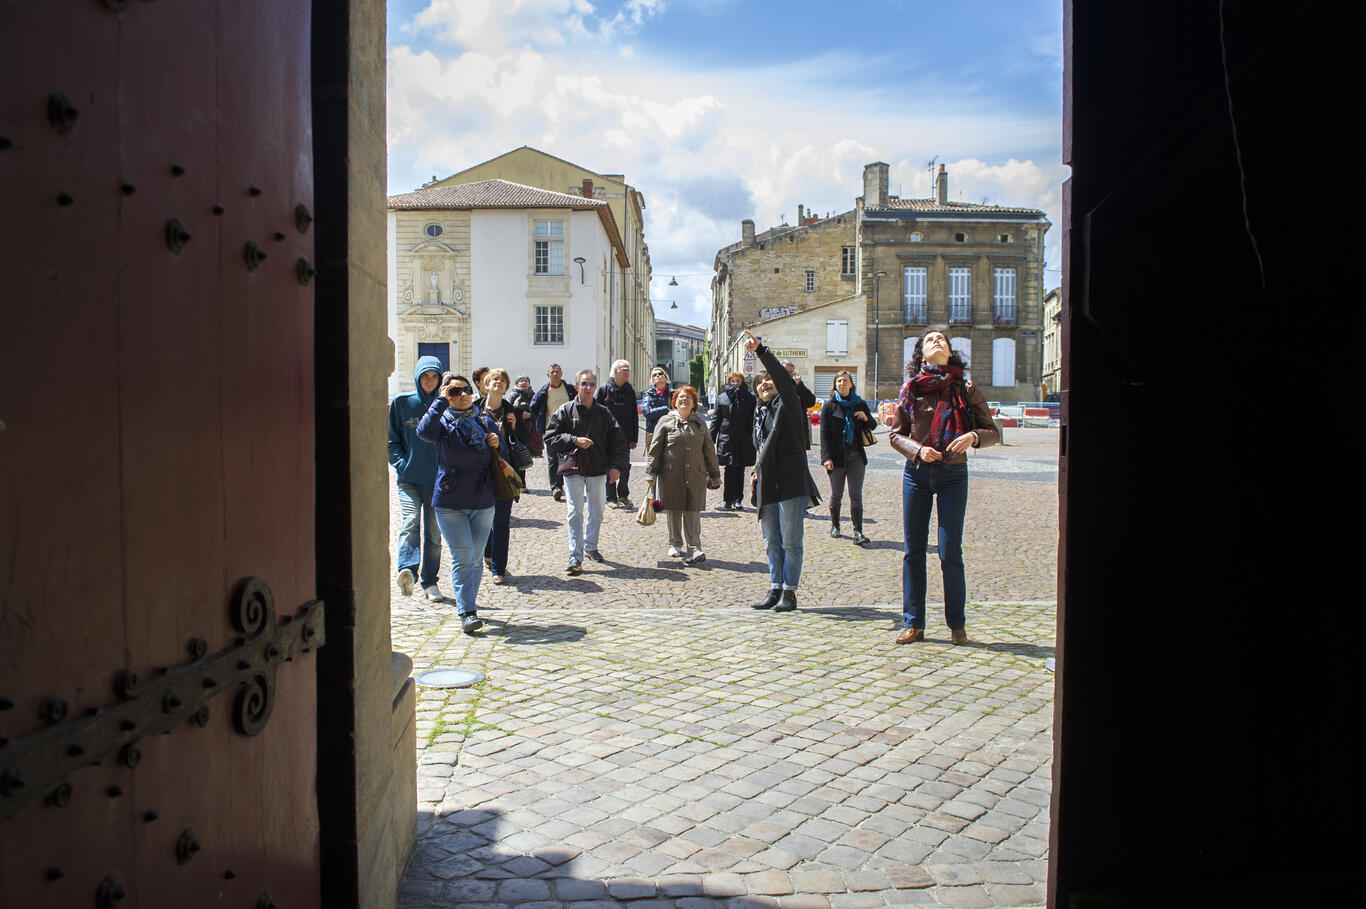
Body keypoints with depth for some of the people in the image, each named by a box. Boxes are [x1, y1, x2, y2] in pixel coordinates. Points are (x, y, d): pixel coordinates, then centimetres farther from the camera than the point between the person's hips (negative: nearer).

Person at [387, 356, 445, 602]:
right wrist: (401, 464, -5)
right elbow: (391, 439, 9)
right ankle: (408, 570, -37)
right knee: (410, 523, -22)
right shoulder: (401, 402, 6)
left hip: (438, 479, 1)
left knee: (434, 533, 6)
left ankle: (429, 582, 16)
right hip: (409, 478, -1)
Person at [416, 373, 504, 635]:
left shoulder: (486, 423, 10)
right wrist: (441, 400, -19)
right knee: (462, 557, -9)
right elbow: (424, 431, -25)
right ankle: (467, 612, -7)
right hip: (450, 503, -3)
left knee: (476, 558, 9)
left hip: (482, 502, 3)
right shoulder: (444, 422, 0)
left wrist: (496, 445, -5)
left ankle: (467, 605, 23)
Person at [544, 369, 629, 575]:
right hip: (573, 469, -3)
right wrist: (574, 440, -17)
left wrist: (615, 465, -6)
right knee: (575, 513, -4)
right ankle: (575, 556, -2)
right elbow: (550, 438, -4)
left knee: (596, 511, 12)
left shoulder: (604, 414, 4)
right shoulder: (565, 411, -1)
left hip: (598, 470, 3)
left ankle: (591, 546, 31)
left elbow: (618, 442, 5)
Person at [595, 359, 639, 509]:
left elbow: (634, 416, 11)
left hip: (625, 435, 3)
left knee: (625, 466, 5)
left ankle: (623, 495, 20)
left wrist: (634, 438, 8)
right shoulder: (604, 388, -4)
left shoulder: (630, 391, 8)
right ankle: (611, 498, 10)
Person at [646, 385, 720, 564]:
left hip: (695, 475, 1)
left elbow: (709, 451, 19)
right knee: (673, 511, 6)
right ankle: (675, 544, 21)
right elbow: (655, 448, 4)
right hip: (671, 474, -1)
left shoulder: (700, 424, 15)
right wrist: (651, 472, -1)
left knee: (693, 512, -6)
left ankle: (694, 549, -10)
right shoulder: (666, 421, 5)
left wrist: (714, 475, 18)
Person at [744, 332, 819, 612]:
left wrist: (760, 350, -25)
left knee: (790, 542, -3)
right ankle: (775, 589, 17)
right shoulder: (760, 413, 19)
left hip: (791, 483, -7)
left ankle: (789, 592, 4)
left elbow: (782, 376, -19)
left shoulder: (787, 403, 0)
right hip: (767, 485, 7)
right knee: (772, 542, 10)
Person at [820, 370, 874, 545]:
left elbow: (872, 426, 19)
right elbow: (824, 434, -2)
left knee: (856, 495, -3)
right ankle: (834, 525, 26)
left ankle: (858, 532, -4)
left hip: (856, 456, 1)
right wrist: (827, 457, -11)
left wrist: (866, 418, -5)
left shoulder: (860, 404, 9)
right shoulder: (829, 406, 2)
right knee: (836, 494, 7)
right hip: (837, 456, -1)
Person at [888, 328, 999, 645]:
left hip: (953, 475, -1)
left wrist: (973, 436, -17)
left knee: (950, 551, -3)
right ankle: (913, 623, 14)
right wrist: (917, 450, -11)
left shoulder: (966, 390, 0)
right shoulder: (910, 390, 3)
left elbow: (993, 432, 4)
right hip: (916, 474, 2)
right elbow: (895, 434, 8)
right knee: (913, 550, 4)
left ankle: (957, 624, 13)